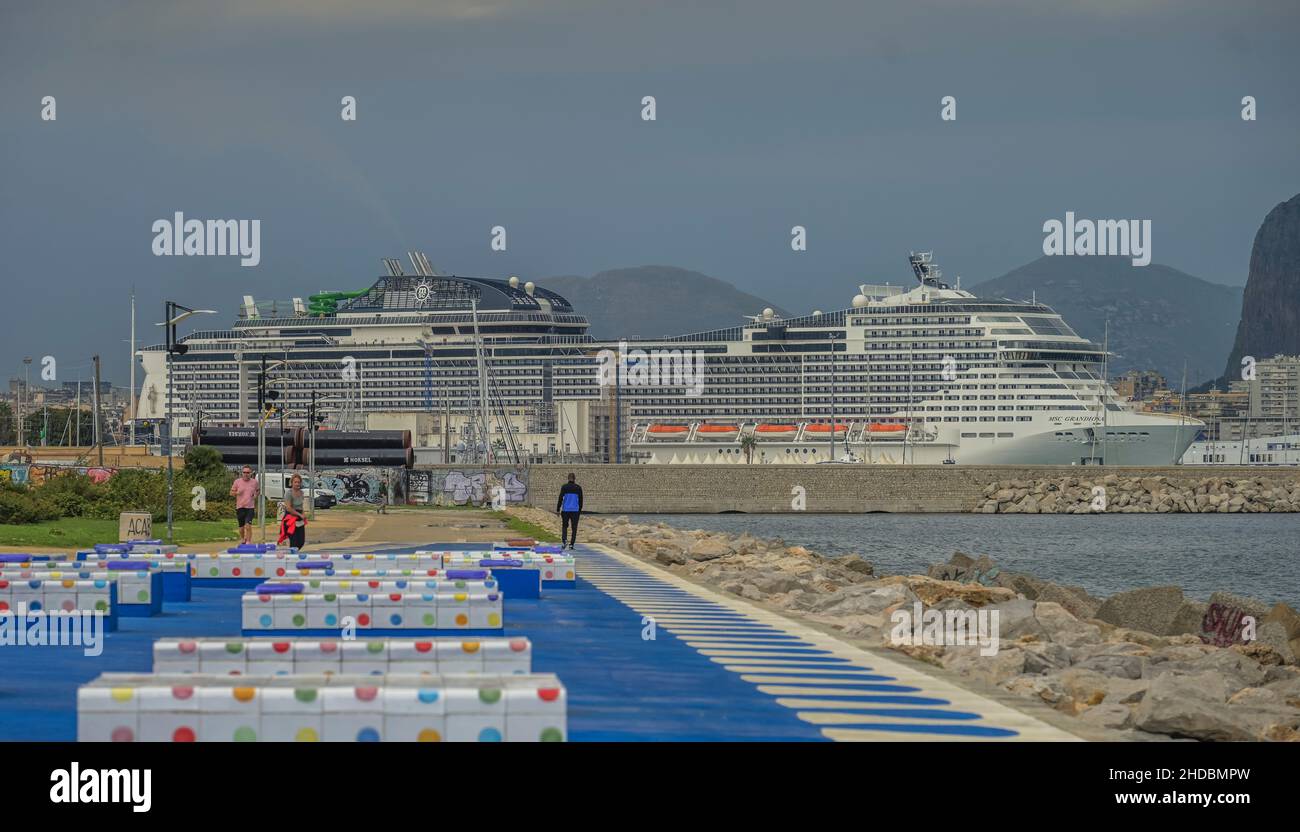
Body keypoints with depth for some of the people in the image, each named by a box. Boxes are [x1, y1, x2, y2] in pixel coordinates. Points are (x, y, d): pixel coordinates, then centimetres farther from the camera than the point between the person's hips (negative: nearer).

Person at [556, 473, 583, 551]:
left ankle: (563, 541, -7)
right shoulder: (578, 488, 2)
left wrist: (558, 510, 2)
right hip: (575, 510, 0)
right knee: (574, 528, 7)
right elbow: (580, 500, 6)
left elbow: (560, 498, -4)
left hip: (565, 510, 0)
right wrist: (580, 510, 17)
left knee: (564, 526, 13)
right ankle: (571, 544, 3)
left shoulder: (564, 487, -2)